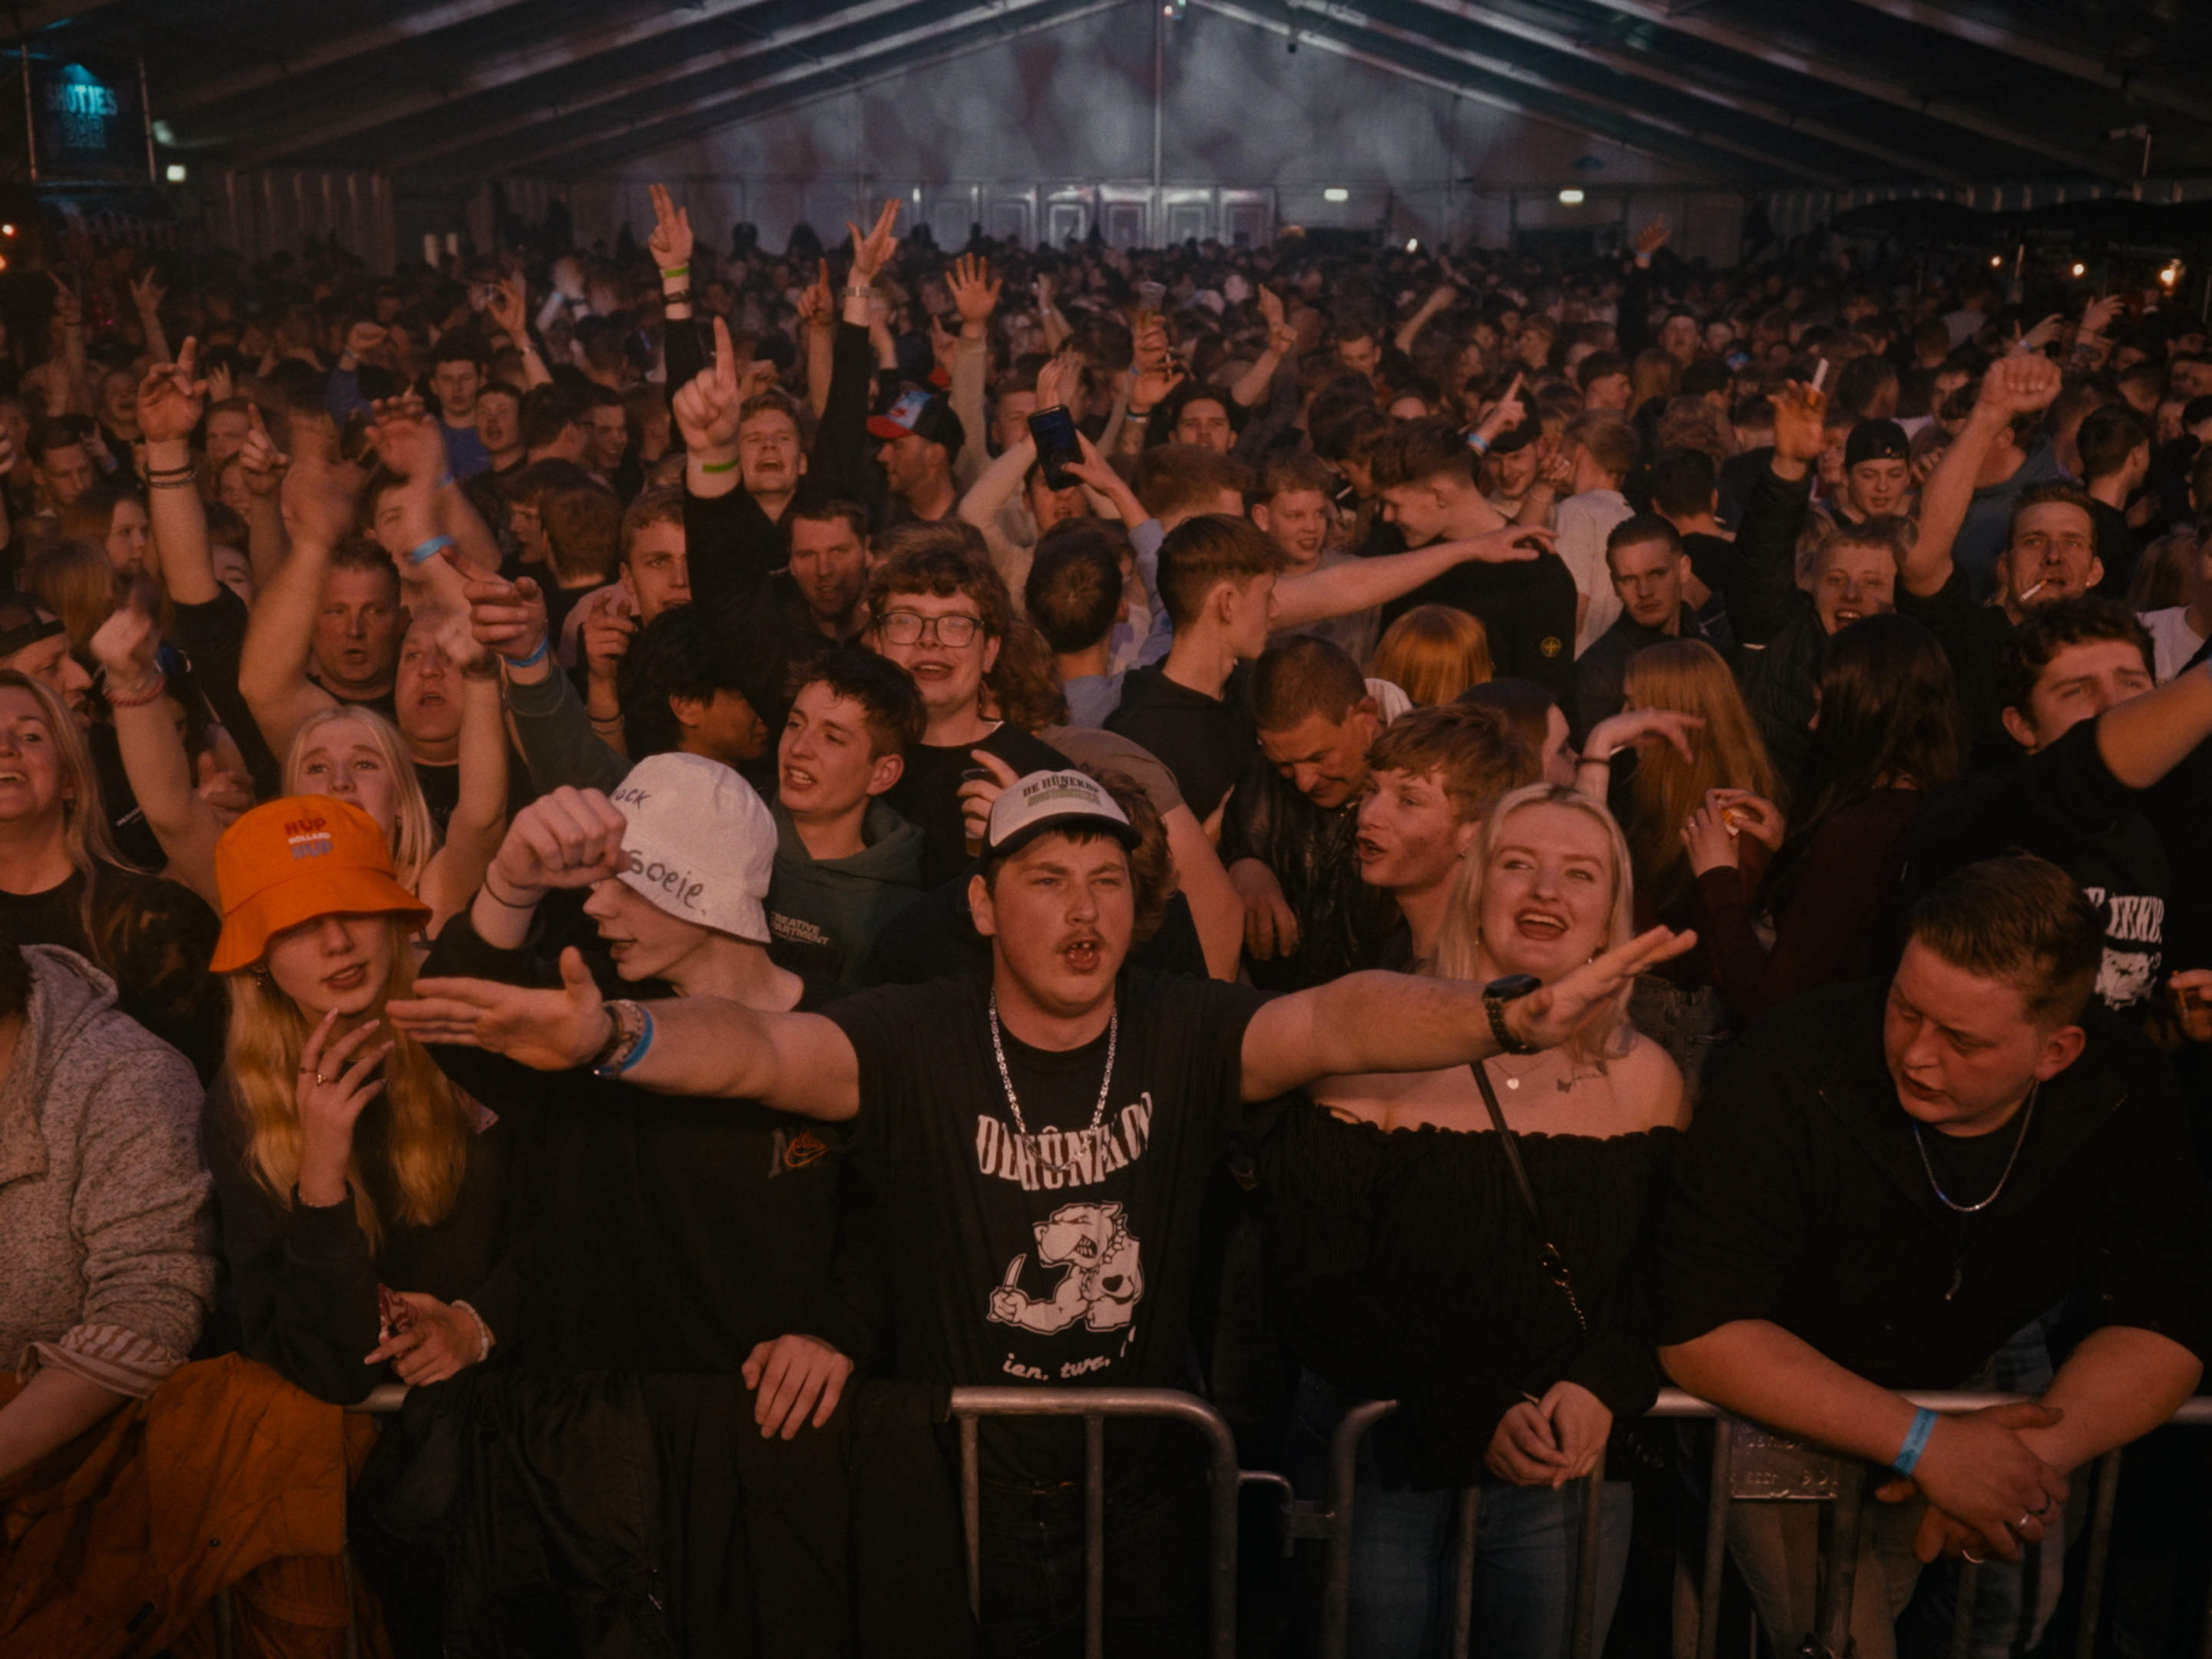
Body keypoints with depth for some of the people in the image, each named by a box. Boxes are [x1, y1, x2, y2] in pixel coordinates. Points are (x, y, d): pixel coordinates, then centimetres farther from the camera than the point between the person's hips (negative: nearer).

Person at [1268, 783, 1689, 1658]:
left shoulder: (1646, 1078, -1)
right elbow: (1311, 1273, -13)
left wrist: (1605, 1385, -15)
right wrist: (1462, 1415, -17)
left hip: (1570, 1471, 3)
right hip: (1382, 1458, -2)